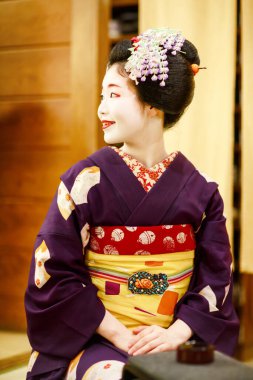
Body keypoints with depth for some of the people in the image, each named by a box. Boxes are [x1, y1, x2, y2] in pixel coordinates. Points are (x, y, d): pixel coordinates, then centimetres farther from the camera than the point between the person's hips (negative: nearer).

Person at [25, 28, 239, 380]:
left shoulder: (199, 192, 1)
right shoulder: (85, 180, -6)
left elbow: (216, 277, 2)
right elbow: (54, 273, -8)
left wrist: (177, 332, -14)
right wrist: (119, 334, -13)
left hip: (176, 341, 2)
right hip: (96, 340, -2)